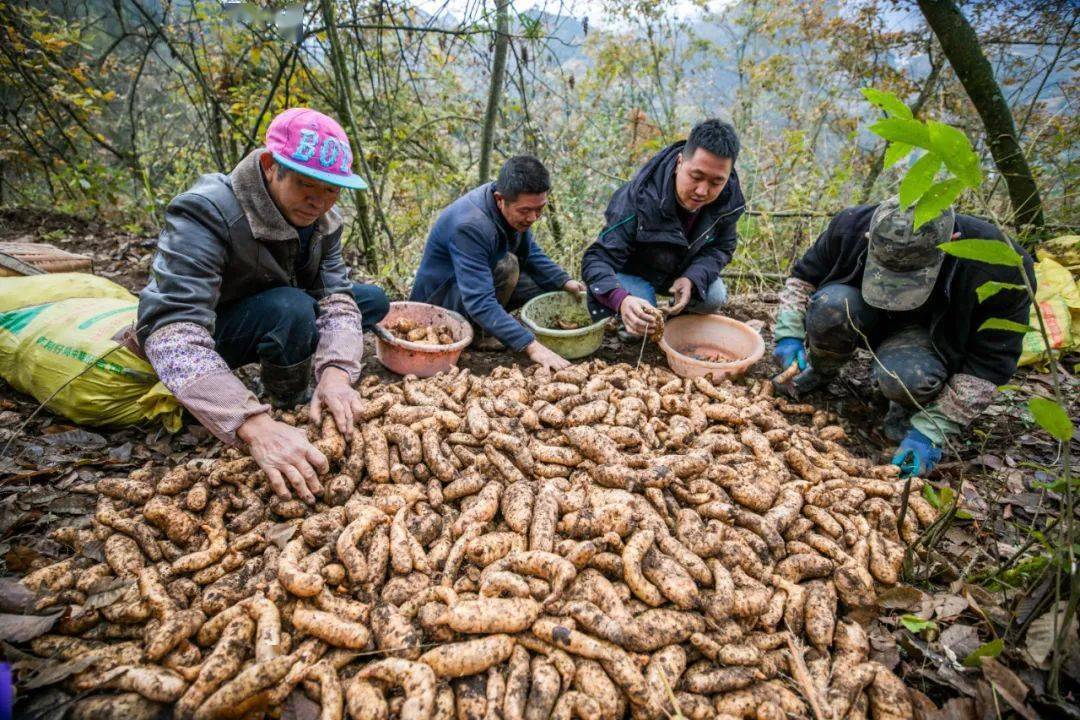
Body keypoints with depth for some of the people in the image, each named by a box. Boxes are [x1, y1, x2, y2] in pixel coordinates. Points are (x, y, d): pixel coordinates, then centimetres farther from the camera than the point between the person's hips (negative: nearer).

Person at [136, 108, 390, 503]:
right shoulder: (207, 212, -32)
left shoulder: (322, 220, -11)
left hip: (271, 318, 6)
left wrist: (335, 370, -41)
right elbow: (174, 333, -43)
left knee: (373, 300, -2)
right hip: (203, 339, -6)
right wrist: (254, 425, -56)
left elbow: (336, 297, -20)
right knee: (291, 308, -35)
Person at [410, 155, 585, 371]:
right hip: (440, 299, -8)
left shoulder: (513, 206, -10)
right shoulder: (470, 225, -34)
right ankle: (481, 334, -11)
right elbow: (480, 303, -39)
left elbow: (530, 252, 7)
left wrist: (565, 282, -9)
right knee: (506, 265, -31)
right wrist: (531, 345, -44)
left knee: (548, 284, -1)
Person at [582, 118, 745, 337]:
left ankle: (679, 316, 13)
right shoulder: (639, 197, -37)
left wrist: (692, 278, -28)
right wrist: (622, 300, -60)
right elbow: (597, 259, -38)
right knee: (639, 326, -28)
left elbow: (722, 247, -6)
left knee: (713, 298, -20)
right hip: (633, 270, -4)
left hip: (683, 271, 4)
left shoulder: (728, 199, -22)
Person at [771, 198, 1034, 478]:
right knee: (831, 304, -35)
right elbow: (803, 276, -8)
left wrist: (931, 430, -29)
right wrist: (789, 333, -22)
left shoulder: (1000, 268, -31)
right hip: (870, 321, 2)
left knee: (905, 375, -39)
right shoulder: (851, 227, -26)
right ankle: (820, 371, -2)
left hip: (934, 337, -2)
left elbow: (988, 363, -24)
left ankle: (908, 407, -1)